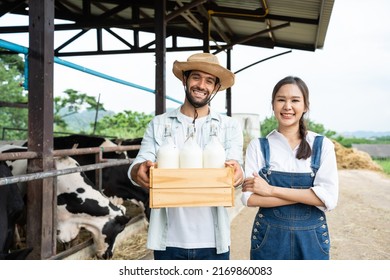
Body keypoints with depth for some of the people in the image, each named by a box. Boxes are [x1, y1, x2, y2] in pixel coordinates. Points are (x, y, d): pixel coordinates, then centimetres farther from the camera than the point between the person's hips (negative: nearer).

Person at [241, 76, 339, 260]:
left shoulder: (322, 145, -3)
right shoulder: (258, 146, -3)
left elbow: (329, 198, -14)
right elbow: (249, 198, -12)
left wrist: (271, 190, -16)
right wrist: (306, 196, -16)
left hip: (311, 239, 1)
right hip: (269, 238, 0)